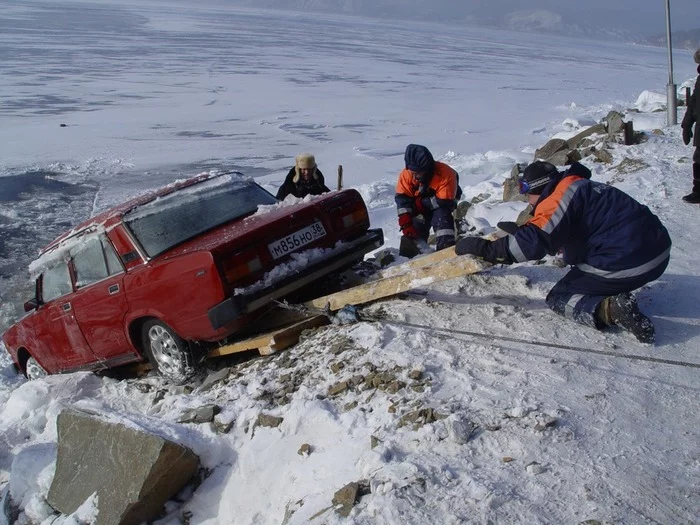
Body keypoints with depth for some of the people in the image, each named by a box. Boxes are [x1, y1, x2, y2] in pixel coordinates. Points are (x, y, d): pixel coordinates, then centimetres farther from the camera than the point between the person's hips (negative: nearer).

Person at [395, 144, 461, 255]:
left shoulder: (446, 175, -34)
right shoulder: (406, 174, -22)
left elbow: (445, 202, -31)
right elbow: (402, 199, -21)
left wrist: (420, 203, -25)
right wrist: (405, 224, -28)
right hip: (419, 208, 4)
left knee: (441, 215, -31)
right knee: (414, 227, -10)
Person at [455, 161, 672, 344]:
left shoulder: (560, 197, -12)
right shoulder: (584, 188, 19)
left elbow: (533, 241, -24)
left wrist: (485, 248, -20)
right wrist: (518, 230, 31)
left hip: (624, 265, -10)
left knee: (559, 298, 5)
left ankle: (608, 308, -18)